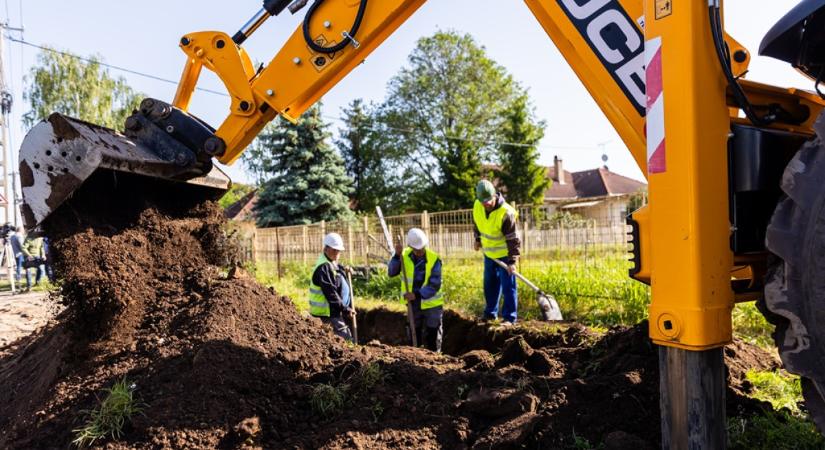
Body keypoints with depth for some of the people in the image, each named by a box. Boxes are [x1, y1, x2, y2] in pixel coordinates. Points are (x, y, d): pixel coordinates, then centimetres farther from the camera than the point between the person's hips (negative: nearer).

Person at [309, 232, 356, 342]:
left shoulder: (334, 264, 13)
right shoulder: (324, 267, -19)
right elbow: (331, 294, -22)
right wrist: (345, 310, -19)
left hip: (334, 312, 10)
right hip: (327, 313, -10)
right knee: (346, 338, -10)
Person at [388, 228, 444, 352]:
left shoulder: (434, 259, -18)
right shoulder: (405, 255, -8)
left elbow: (434, 285, -21)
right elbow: (391, 272, -18)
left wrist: (417, 295, -31)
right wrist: (397, 256, -30)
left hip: (431, 304, -3)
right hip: (413, 304, 3)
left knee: (432, 337, 7)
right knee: (415, 335, 16)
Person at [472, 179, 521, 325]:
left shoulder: (505, 213, -28)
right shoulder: (477, 206, -10)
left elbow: (512, 239, -24)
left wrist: (512, 260, -24)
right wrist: (478, 239, 14)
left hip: (504, 253, -6)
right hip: (488, 252, 6)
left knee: (508, 285, -4)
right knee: (490, 284, 16)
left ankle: (509, 317, 5)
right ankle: (490, 313, 30)